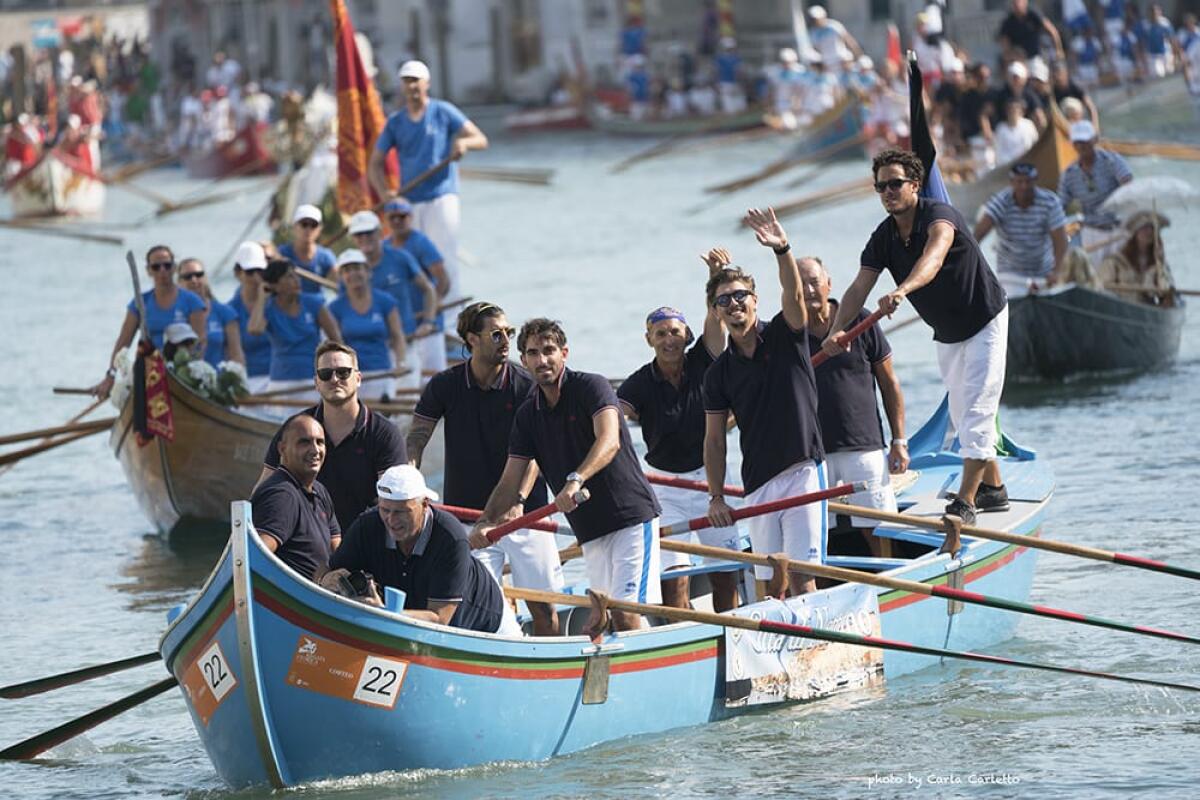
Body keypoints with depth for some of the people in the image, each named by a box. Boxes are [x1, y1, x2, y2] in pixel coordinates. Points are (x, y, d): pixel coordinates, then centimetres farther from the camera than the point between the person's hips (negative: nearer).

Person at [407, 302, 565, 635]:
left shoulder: (526, 385, -4)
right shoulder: (444, 385, 0)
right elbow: (416, 437, -4)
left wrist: (517, 501, -25)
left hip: (524, 512, 0)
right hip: (470, 516, 0)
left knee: (543, 606, 2)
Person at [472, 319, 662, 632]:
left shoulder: (592, 387, -9)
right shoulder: (527, 415, 10)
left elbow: (609, 441, -26)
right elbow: (511, 479, 9)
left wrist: (576, 480, -41)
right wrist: (487, 522, -7)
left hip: (631, 516, -6)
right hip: (591, 531, 6)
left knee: (627, 612, -16)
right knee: (607, 615, 5)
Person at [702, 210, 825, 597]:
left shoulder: (784, 336, 1)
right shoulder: (718, 373, 9)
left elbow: (794, 296, -20)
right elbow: (714, 440, 12)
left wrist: (782, 250, -38)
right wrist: (716, 496, 2)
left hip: (802, 471, -4)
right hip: (758, 484, 4)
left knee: (800, 576, -11)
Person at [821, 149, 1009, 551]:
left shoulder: (939, 216, -27)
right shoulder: (883, 238, -7)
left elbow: (933, 257, -49)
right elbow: (860, 286, -18)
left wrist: (903, 289, -68)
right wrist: (837, 330, -36)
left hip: (985, 323, -8)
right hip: (947, 334, 8)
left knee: (975, 411, -13)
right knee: (962, 416, 15)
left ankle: (964, 503, -15)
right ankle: (993, 488, 29)